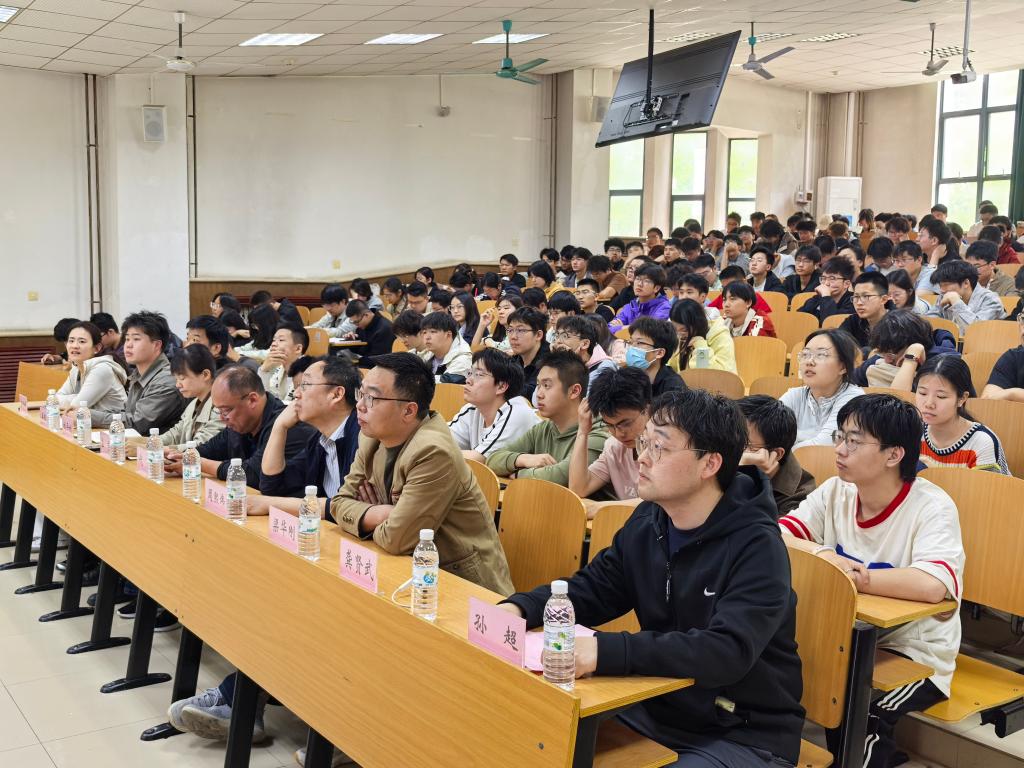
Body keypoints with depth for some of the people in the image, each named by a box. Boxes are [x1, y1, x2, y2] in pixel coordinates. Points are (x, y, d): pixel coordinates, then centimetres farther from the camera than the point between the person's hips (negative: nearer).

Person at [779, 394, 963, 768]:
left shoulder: (932, 508, -18)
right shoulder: (834, 492, -2)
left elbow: (932, 585, -36)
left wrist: (846, 575, -29)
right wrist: (822, 555, -27)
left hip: (915, 653, -5)